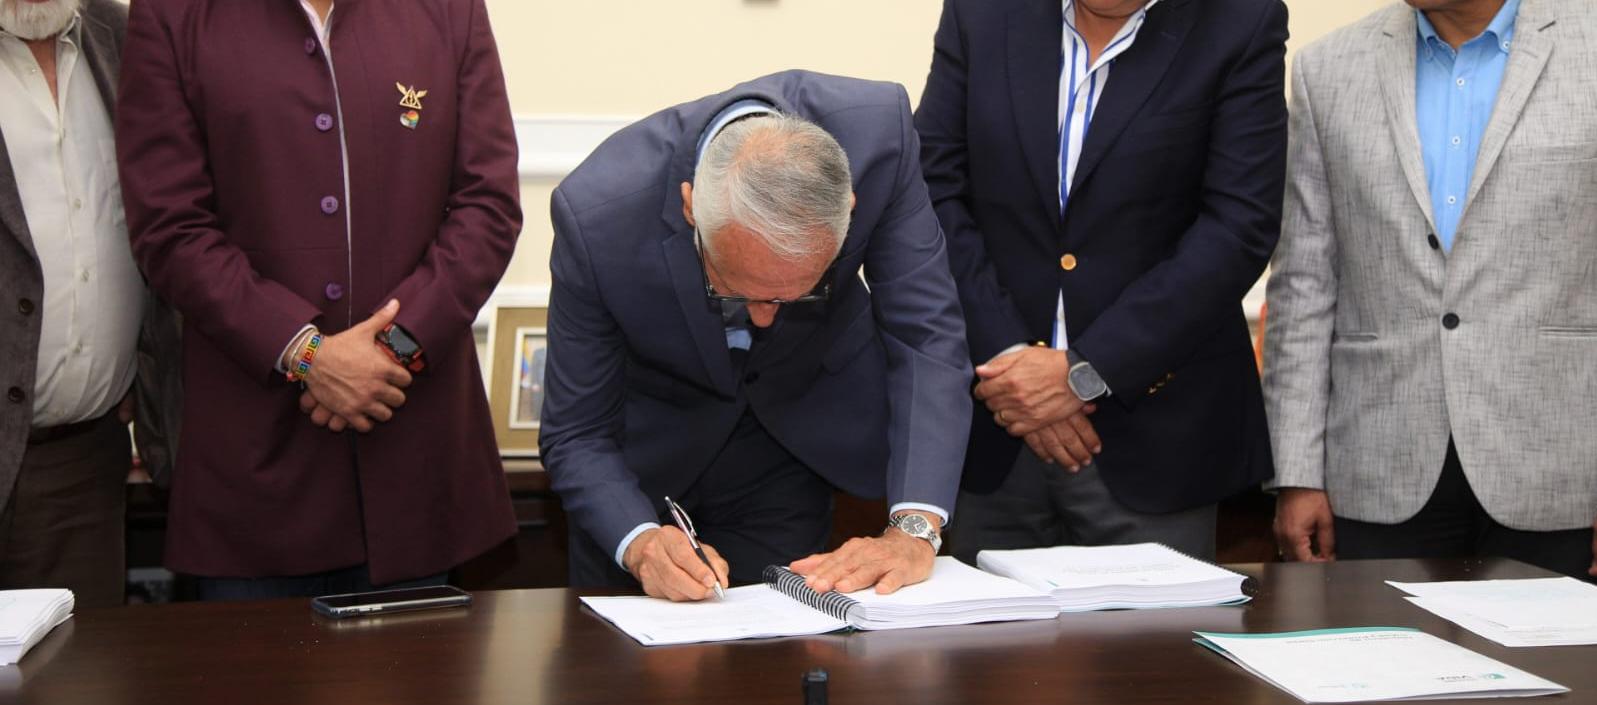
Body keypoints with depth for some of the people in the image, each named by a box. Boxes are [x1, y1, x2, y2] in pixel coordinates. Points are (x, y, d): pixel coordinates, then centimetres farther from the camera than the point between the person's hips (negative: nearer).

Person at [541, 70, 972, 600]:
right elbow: (576, 434, -24)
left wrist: (915, 527, -39)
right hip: (648, 451, 0)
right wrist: (640, 544, -43)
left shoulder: (877, 132, -33)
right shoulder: (596, 212, -36)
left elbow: (924, 333, -27)